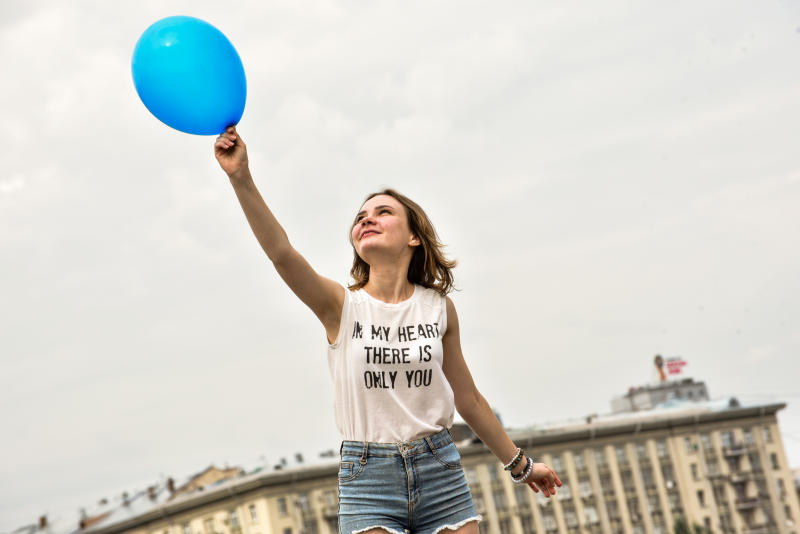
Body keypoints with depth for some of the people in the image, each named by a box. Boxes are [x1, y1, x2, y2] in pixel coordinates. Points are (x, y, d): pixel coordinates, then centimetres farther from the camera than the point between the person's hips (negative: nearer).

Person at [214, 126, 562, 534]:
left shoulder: (438, 308, 6)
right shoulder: (342, 305, -1)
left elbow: (469, 399, 16)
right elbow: (280, 252, -19)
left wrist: (519, 464, 22)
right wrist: (241, 179, -31)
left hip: (439, 470, 2)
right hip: (367, 475, -2)